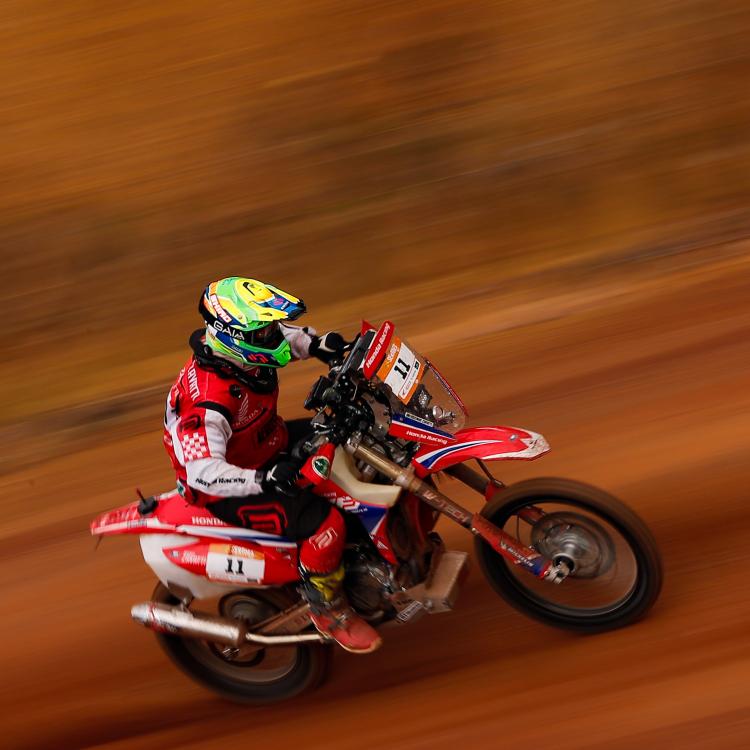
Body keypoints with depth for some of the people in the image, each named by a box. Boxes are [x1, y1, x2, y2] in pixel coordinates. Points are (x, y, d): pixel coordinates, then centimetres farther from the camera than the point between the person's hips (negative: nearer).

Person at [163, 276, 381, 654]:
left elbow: (284, 335, 12)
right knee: (325, 523, -26)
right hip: (228, 490, -9)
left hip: (268, 446, 10)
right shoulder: (210, 401, -37)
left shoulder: (242, 347, -10)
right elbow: (202, 471, -43)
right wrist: (263, 479, -55)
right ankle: (327, 609, 0)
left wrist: (316, 343, -7)